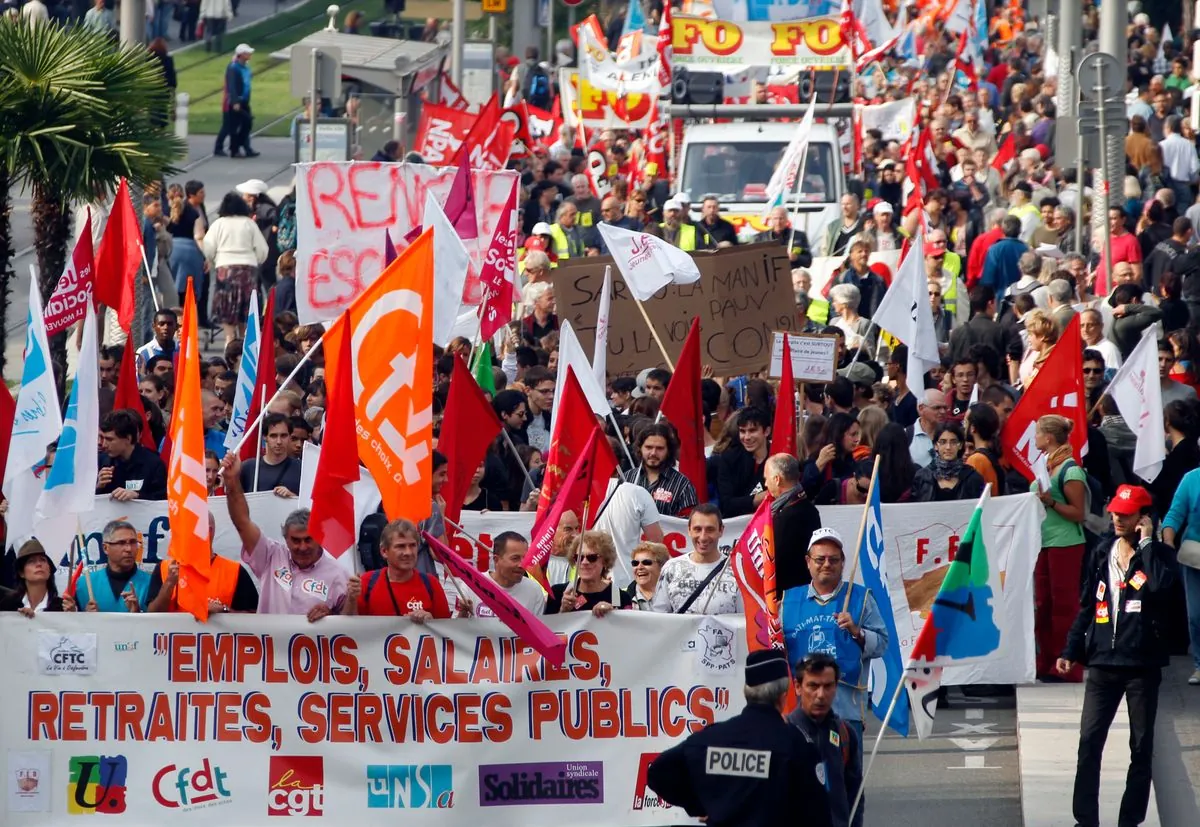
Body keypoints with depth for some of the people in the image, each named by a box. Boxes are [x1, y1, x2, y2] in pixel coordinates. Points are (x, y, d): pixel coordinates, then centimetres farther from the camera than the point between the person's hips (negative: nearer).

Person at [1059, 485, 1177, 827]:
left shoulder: (1158, 554, -1)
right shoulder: (1101, 553, 10)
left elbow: (1159, 585, -24)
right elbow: (1087, 605, 15)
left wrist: (1146, 542, -15)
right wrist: (1071, 651, 10)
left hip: (1142, 665, -3)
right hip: (1103, 662, 3)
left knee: (1141, 748, 3)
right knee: (1089, 743, -3)